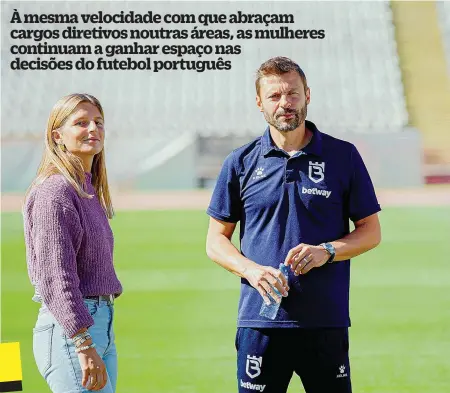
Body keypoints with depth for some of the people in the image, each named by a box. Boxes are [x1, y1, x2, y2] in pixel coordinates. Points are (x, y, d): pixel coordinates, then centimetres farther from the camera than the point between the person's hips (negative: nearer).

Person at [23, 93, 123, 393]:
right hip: (70, 331, -9)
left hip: (100, 323, 9)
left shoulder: (90, 193, 16)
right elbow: (56, 278, -18)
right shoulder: (54, 192, -12)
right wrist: (84, 347, -23)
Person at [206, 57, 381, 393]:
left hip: (327, 321, 0)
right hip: (260, 322, 1)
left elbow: (371, 231, 7)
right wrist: (251, 270, -10)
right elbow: (216, 240, 9)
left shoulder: (343, 156, 5)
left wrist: (326, 251, -11)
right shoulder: (241, 163, 7)